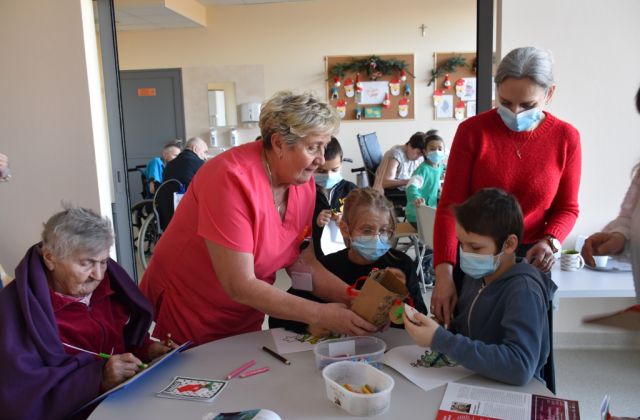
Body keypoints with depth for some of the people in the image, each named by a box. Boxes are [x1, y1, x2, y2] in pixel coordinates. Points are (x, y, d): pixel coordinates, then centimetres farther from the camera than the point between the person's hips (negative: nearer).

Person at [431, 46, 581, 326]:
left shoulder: (566, 138, -4)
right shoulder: (472, 131, -9)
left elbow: (567, 207, 6)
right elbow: (450, 205, -12)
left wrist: (551, 241, -15)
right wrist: (444, 272, -21)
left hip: (529, 261, 2)